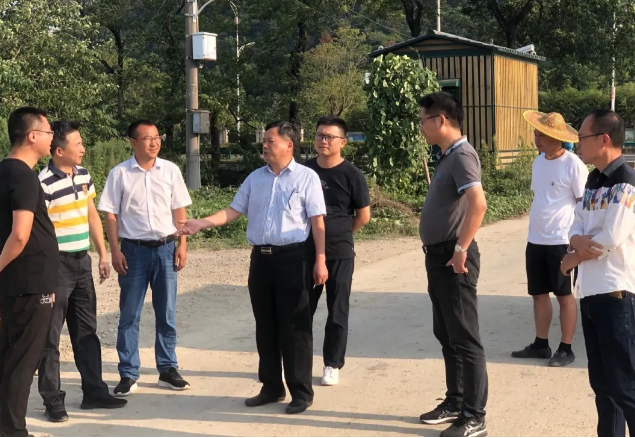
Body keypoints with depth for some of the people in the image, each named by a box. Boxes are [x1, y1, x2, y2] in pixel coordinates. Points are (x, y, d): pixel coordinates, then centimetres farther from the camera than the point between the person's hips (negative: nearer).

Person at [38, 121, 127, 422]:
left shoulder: (83, 175, 6)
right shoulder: (44, 183, -17)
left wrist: (102, 255, 15)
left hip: (82, 262, 8)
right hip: (56, 265, -7)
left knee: (86, 331, 14)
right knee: (50, 336, 2)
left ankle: (94, 391, 24)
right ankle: (52, 400, 11)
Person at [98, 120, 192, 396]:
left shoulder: (170, 170, 2)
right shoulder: (119, 174, -3)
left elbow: (179, 210, 6)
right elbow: (111, 215, -2)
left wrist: (182, 245, 1)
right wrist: (115, 251, -8)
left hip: (165, 248, 2)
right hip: (134, 250, -2)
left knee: (166, 313, 9)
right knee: (129, 314, 4)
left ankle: (168, 369, 20)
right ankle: (128, 375, 11)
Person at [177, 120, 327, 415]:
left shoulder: (306, 178, -3)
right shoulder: (255, 178, 12)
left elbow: (317, 222, -6)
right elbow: (233, 212, 10)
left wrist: (320, 260, -11)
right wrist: (200, 223, -3)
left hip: (292, 258, -5)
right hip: (261, 258, 6)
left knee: (294, 327, -1)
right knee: (265, 326, 11)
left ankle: (301, 392, 8)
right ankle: (271, 388, 22)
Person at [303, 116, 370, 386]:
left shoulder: (352, 175, -8)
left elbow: (363, 216, -2)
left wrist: (339, 233, 6)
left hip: (339, 253, -3)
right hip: (305, 250, 4)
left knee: (337, 311, 4)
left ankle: (332, 365, 14)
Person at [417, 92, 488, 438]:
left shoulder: (462, 156, -17)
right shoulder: (447, 156, 14)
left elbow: (478, 203, -31)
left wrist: (461, 250, -28)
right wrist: (439, 252, 18)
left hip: (453, 259, -10)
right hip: (438, 256, 10)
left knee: (464, 338, -4)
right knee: (446, 336, 17)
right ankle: (455, 402, 28)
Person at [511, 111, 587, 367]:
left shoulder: (573, 164, -12)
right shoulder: (538, 162, 9)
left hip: (561, 242, -7)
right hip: (535, 241, 7)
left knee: (564, 295, 2)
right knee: (539, 294, 12)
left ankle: (566, 349, 10)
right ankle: (541, 345, 23)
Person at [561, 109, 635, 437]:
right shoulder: (593, 181, 14)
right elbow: (575, 228, 11)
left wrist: (572, 259, -4)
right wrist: (580, 241, -12)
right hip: (590, 292, 9)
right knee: (602, 382, 16)